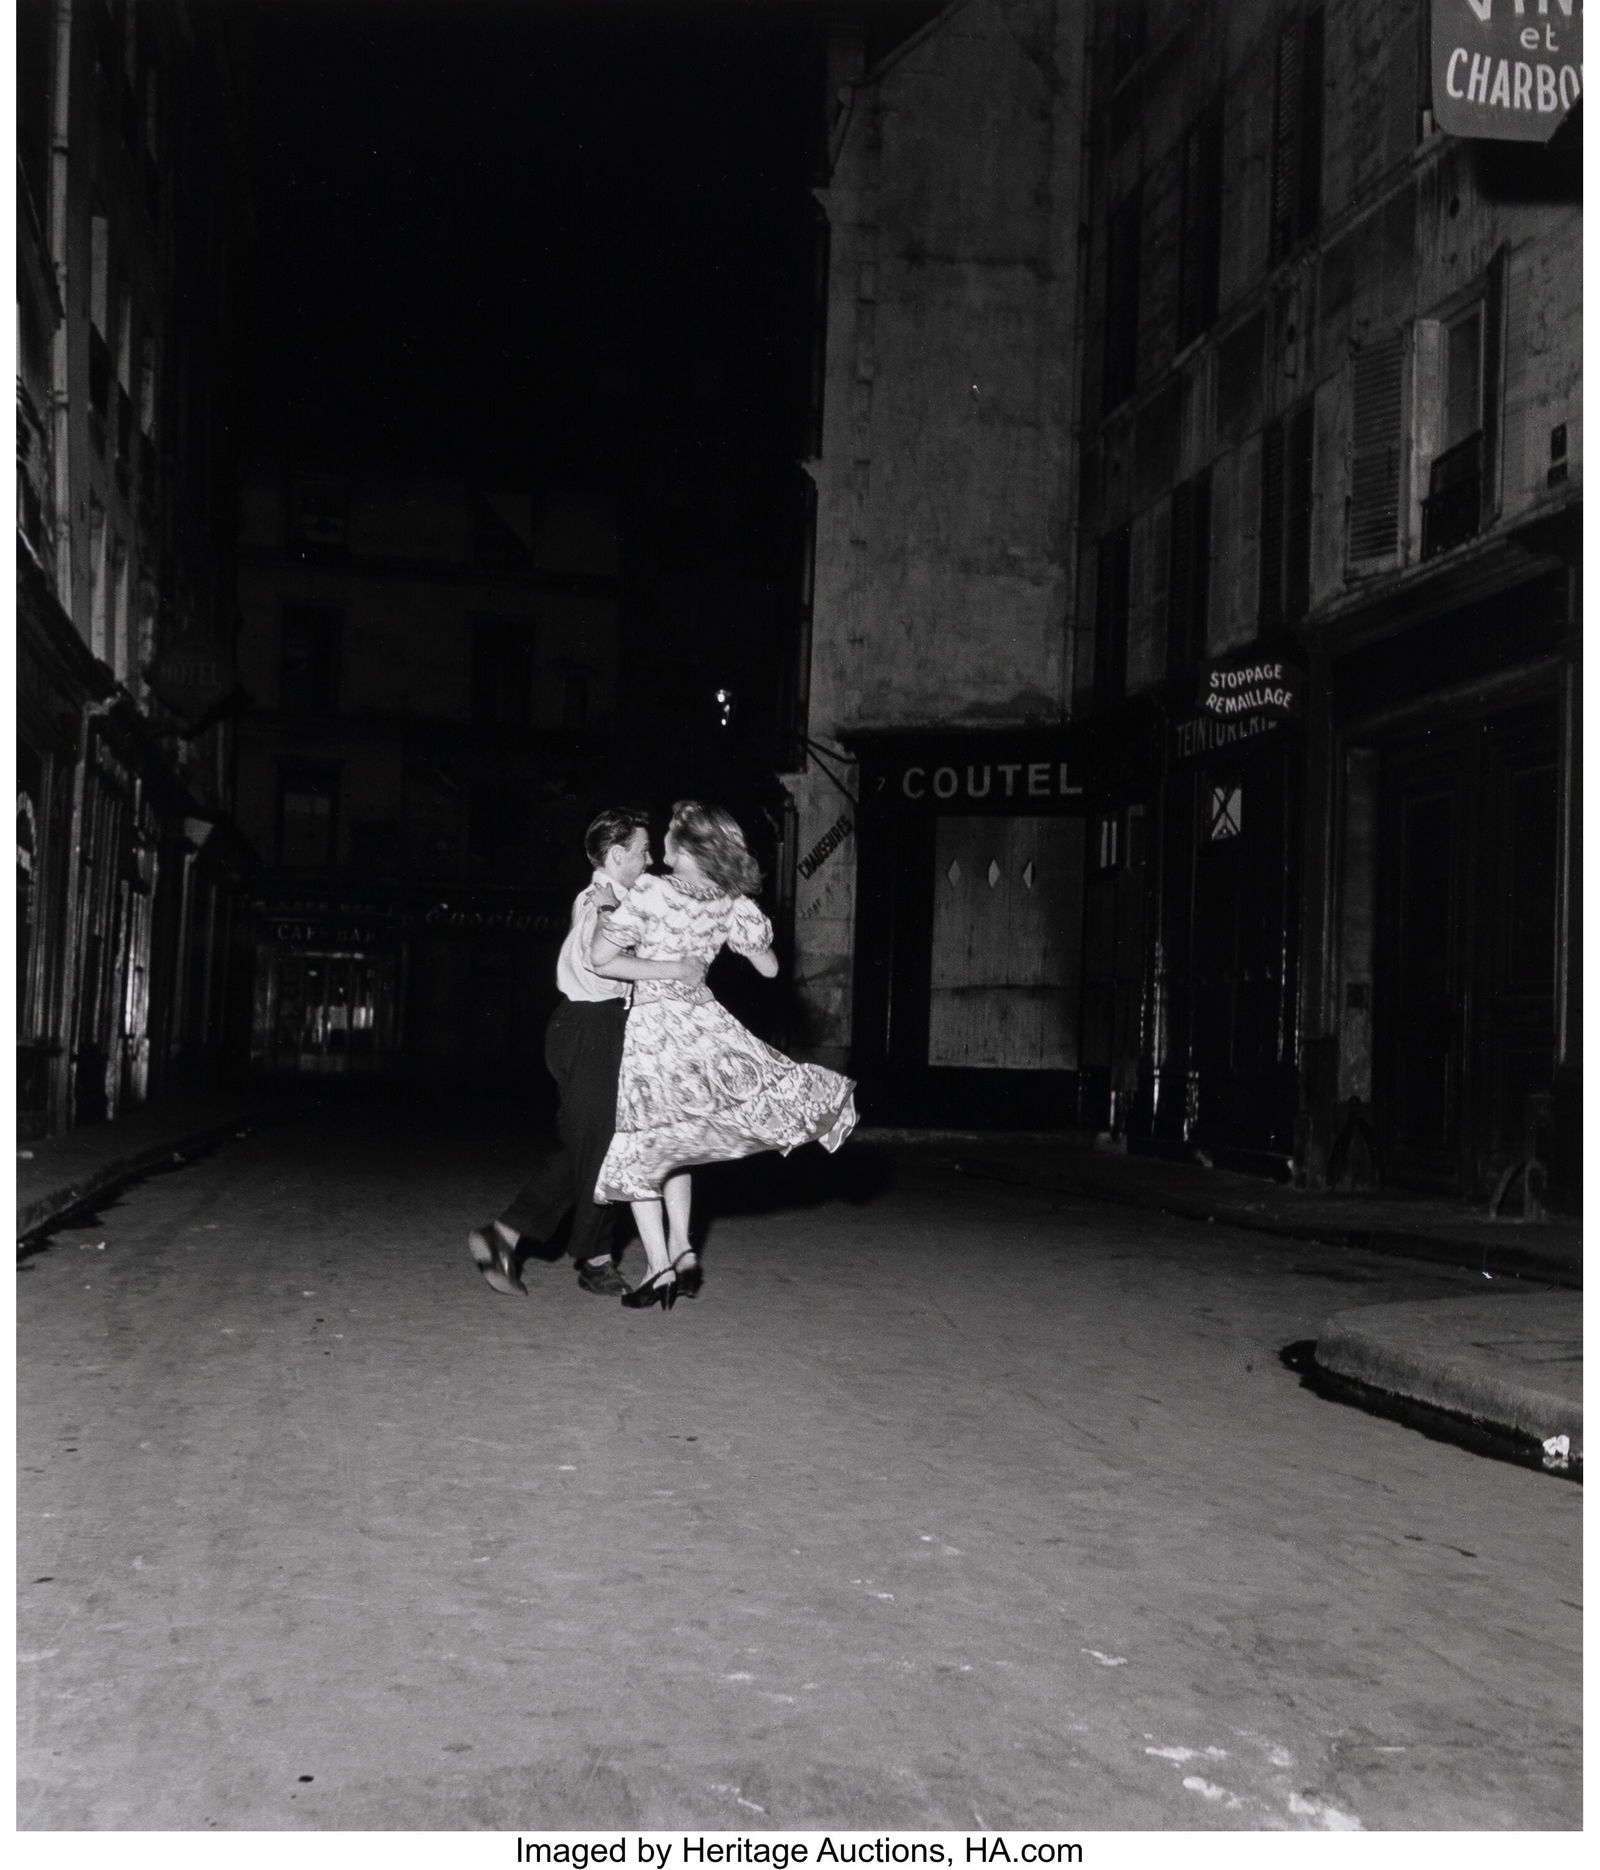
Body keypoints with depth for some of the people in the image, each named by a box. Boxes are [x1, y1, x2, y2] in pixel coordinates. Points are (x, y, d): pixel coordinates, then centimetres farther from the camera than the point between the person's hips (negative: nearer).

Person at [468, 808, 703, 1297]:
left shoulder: (612, 900, 17)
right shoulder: (600, 900, -14)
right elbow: (601, 959, -32)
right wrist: (672, 969, -31)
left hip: (596, 1029, 10)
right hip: (589, 1030, -10)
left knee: (580, 1144, 12)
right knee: (598, 1142, 0)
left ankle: (505, 1234, 10)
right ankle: (597, 1261, 11)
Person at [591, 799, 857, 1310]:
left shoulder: (651, 892, -15)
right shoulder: (730, 904, -1)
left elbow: (601, 956, -14)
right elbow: (768, 967, 9)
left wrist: (605, 911, 2)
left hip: (651, 1025, -5)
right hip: (702, 1018, 5)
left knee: (642, 1145, 6)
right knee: (674, 1142, 21)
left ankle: (660, 1267, 1)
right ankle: (682, 1252, 17)